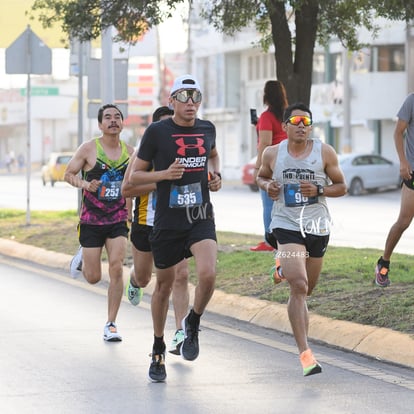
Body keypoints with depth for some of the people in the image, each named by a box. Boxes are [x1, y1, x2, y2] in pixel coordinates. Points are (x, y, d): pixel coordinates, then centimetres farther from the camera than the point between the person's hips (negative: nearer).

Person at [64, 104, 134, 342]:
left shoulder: (130, 151, 4)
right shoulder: (89, 149, -7)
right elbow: (69, 174, 2)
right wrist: (86, 184, -17)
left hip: (118, 220, 2)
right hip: (91, 221, -2)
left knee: (117, 268, -13)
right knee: (93, 278, 3)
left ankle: (111, 324, -3)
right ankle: (82, 258, 40)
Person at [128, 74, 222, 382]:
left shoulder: (207, 129, 6)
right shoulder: (157, 132, -6)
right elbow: (134, 175, -1)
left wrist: (216, 175, 10)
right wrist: (164, 174, -17)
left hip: (201, 218, 2)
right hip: (167, 221, -2)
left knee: (208, 273, -22)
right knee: (164, 284, 9)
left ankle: (192, 324, 7)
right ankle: (158, 351, 28)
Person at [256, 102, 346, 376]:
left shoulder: (325, 153, -2)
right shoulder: (273, 154, 0)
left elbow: (341, 186, 3)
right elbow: (261, 176, 18)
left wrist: (318, 191, -16)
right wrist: (267, 186, -5)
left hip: (318, 227, 3)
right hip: (287, 226, -2)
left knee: (308, 288, 16)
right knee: (299, 286, -18)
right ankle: (305, 353, -21)